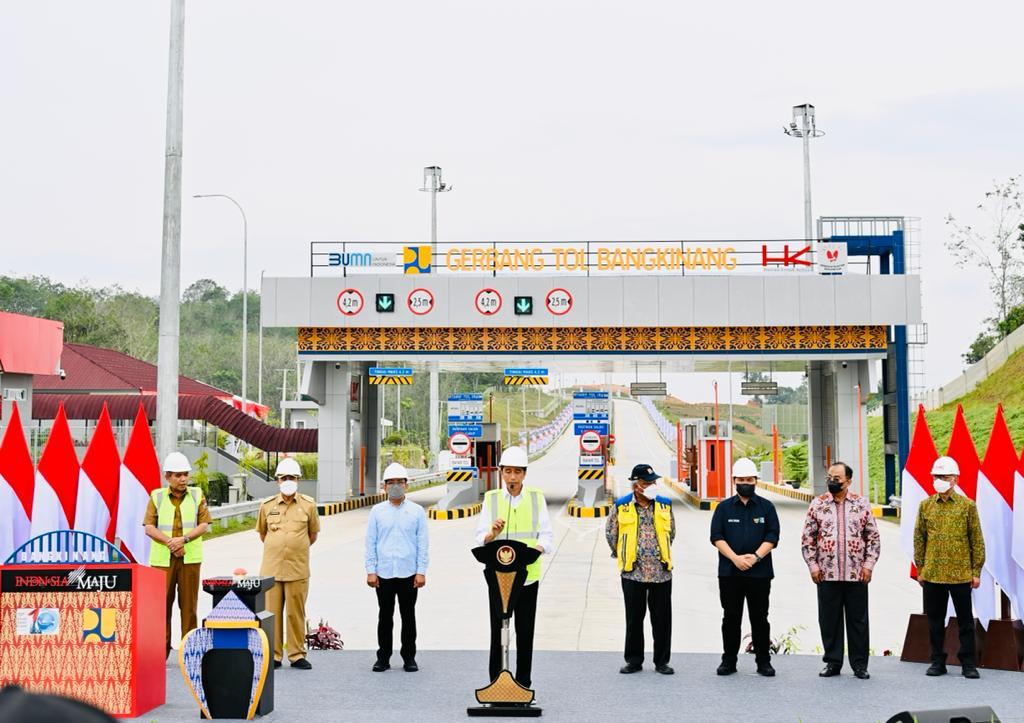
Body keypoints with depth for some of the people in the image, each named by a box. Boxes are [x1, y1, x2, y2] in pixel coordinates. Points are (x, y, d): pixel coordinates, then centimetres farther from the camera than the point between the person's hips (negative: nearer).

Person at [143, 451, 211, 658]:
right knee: (162, 603, 1)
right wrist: (169, 542, -12)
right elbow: (149, 528, 1)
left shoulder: (197, 495, 8)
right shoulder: (157, 496, 7)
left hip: (190, 558, 0)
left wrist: (184, 539, -14)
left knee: (189, 604, 0)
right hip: (162, 558, 0)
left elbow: (204, 525, 2)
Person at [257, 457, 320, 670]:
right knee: (272, 613, 2)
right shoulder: (267, 505, 5)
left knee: (296, 613, 2)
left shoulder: (308, 505, 2)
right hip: (271, 568, 1)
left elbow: (313, 534, 15)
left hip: (298, 569, -1)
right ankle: (274, 655, 10)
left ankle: (297, 655, 10)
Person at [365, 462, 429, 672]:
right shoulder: (377, 511, 7)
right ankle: (383, 657, 14)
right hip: (383, 573, 1)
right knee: (385, 616, 6)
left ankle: (409, 657, 14)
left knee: (408, 616, 5)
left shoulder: (417, 512, 5)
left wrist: (421, 572, -3)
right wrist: (371, 571, -1)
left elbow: (422, 544, 4)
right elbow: (370, 543, 6)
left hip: (408, 573, 0)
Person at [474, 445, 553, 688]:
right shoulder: (491, 499, 5)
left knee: (525, 633, 5)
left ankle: (524, 684, 14)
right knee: (497, 632, 1)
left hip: (528, 575, 0)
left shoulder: (537, 498, 5)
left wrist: (537, 548, -20)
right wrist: (492, 534, -22)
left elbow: (546, 534, 2)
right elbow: (481, 539, 1)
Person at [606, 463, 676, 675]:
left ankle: (662, 661, 14)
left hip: (661, 572, 1)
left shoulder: (665, 505, 4)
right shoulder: (622, 506, -2)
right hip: (633, 572, -1)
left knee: (662, 618, 4)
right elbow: (610, 533, 12)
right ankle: (634, 660, 17)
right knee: (634, 618, 7)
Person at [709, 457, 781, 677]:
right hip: (729, 573, 1)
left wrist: (756, 556, -14)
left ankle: (763, 661, 11)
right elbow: (717, 537, 0)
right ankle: (728, 661, 13)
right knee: (731, 618, 6)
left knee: (760, 618, 4)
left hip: (759, 573, 0)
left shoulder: (766, 507, 8)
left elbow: (772, 537, 1)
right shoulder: (724, 508, 8)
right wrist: (735, 558, -12)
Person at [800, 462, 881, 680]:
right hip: (826, 574, 1)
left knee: (858, 620, 5)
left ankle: (860, 664, 14)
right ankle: (833, 662, 16)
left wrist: (868, 564, -2)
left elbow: (873, 537, 6)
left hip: (856, 574, 0)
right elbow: (807, 538, 6)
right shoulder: (817, 504, 4)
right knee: (829, 620, 5)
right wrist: (812, 565, -1)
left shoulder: (862, 504, 4)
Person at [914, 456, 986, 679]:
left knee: (965, 620, 4)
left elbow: (977, 540, 2)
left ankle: (968, 664, 11)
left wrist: (976, 572, -1)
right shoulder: (926, 506, 6)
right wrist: (920, 569, 6)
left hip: (961, 574, -2)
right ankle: (938, 662, 18)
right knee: (935, 619, 8)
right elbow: (919, 539, 9)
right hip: (932, 574, 2)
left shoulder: (967, 506, 0)